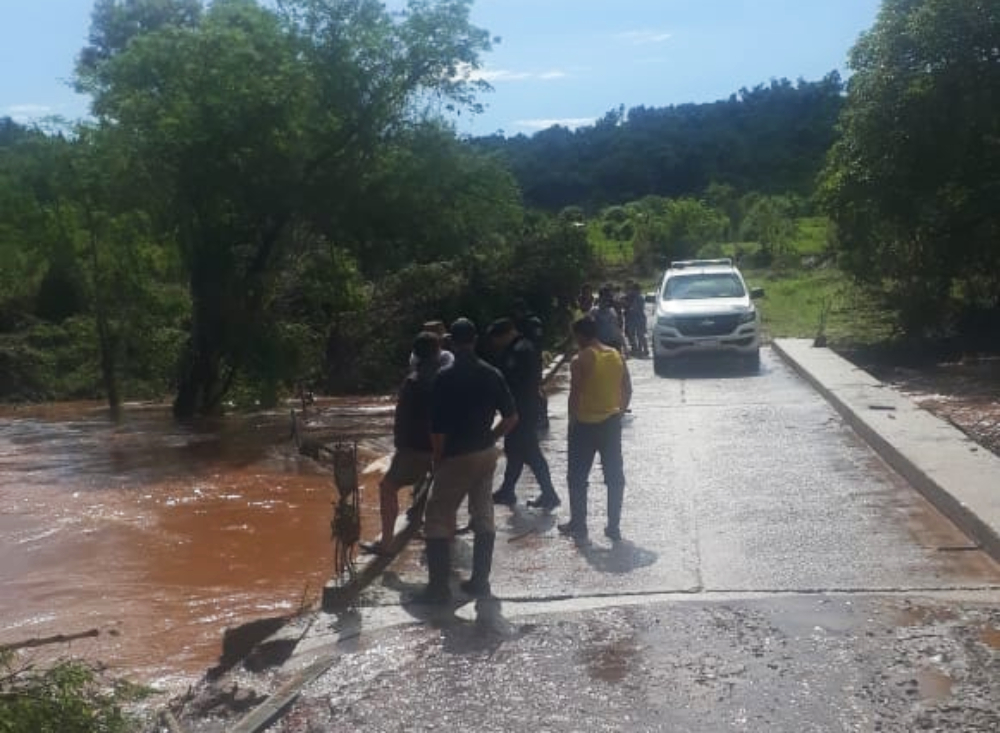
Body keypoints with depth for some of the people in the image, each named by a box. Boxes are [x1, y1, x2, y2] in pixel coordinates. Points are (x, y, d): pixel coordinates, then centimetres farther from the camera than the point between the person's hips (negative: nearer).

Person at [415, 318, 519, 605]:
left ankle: (439, 587, 1)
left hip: (456, 457, -6)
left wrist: (438, 459, -1)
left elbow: (438, 429, -16)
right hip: (486, 454, 6)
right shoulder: (492, 375, 0)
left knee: (437, 519, 2)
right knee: (484, 516, 15)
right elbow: (511, 418, 4)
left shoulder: (445, 379, -16)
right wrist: (490, 439, 14)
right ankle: (480, 581, 20)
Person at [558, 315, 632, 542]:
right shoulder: (617, 356, 3)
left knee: (578, 478, 9)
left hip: (585, 424, -5)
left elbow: (575, 395, -15)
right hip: (612, 423, 5)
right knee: (614, 477, 10)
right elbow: (628, 391, 6)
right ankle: (614, 527, 14)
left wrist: (572, 421, -4)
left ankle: (578, 525, 15)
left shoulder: (581, 360, -14)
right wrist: (619, 413, 15)